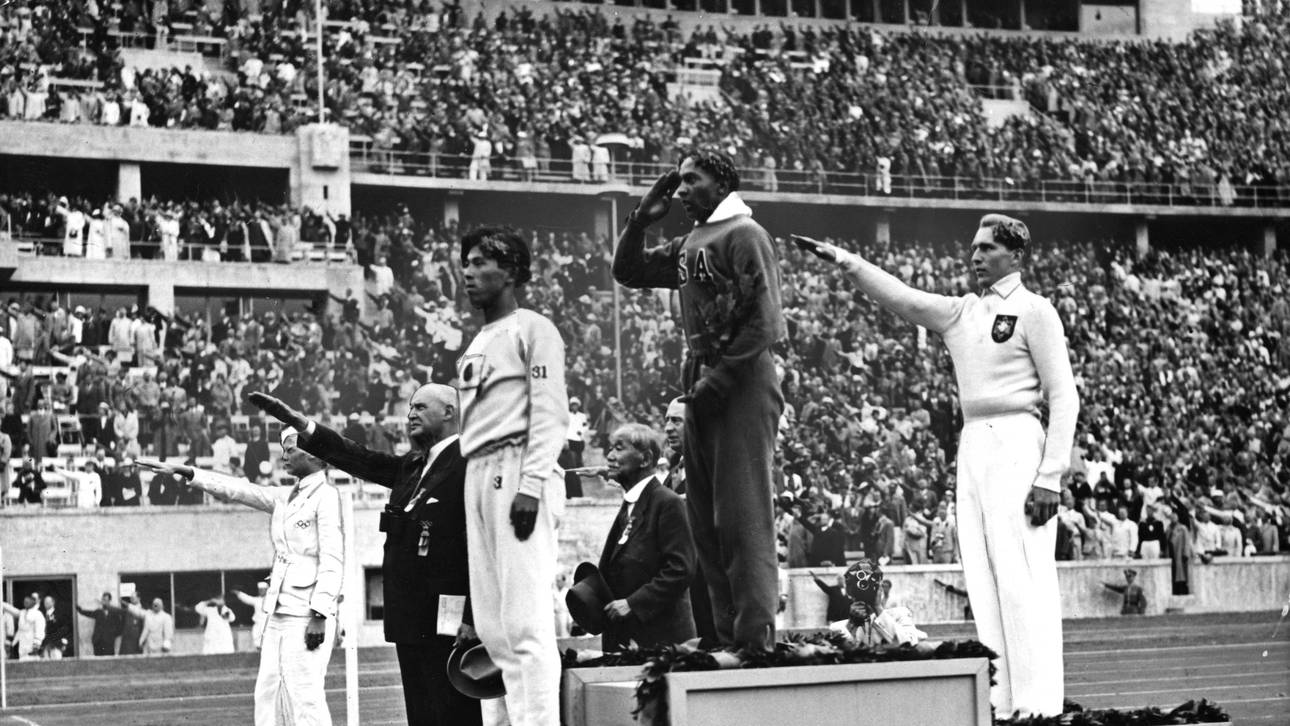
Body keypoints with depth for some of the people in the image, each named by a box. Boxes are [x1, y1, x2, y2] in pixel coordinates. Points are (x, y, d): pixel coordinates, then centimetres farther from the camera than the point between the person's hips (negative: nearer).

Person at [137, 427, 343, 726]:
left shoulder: (326, 496, -8)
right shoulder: (285, 497, 16)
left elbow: (332, 560, -14)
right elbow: (237, 490, 17)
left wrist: (319, 614, -20)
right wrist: (185, 472, 10)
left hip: (308, 614, -9)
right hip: (279, 612, 9)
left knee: (306, 696, -11)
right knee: (266, 694, 8)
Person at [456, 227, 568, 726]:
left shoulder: (533, 330, 0)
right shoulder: (476, 345, 23)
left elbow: (551, 414, -9)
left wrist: (530, 485, -19)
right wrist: (470, 488, 12)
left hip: (518, 471, -8)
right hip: (476, 475, 8)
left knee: (525, 617, -14)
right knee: (490, 623, 5)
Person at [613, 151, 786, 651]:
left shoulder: (744, 235, -7)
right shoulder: (689, 244, 18)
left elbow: (764, 320, -14)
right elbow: (628, 271, 25)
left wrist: (719, 379, -17)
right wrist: (642, 220, 11)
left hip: (742, 384, -9)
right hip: (703, 384, 9)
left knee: (744, 515, -11)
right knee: (705, 520, 8)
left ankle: (756, 639, -12)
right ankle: (726, 635, 12)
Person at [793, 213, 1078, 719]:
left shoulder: (1034, 312, -3)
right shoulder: (960, 312, 16)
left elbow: (1063, 397, -6)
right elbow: (900, 298, 8)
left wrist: (1050, 478, -13)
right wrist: (844, 261, -7)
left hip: (1017, 445, -7)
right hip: (971, 448, 7)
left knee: (1022, 579, -11)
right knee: (982, 581, 5)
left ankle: (1038, 698, -10)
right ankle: (1001, 696, 8)